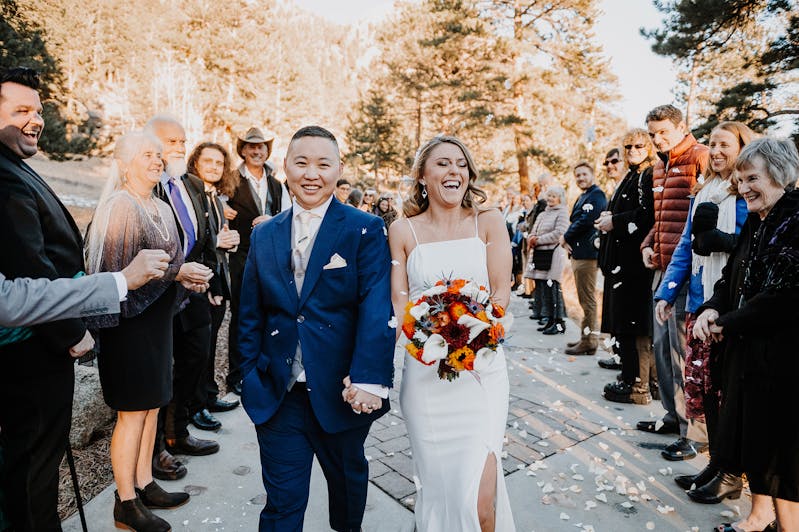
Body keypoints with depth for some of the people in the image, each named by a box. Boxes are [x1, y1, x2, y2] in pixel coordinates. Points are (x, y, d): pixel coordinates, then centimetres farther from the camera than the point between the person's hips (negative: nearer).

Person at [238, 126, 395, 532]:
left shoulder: (365, 230, -7)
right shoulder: (264, 236, 5)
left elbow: (377, 308, -17)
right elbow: (251, 315, 9)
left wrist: (368, 378, -26)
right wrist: (249, 376, 5)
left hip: (343, 391, -1)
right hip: (278, 394, 2)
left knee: (347, 479, 24)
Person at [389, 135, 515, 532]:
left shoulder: (489, 223, 5)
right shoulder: (403, 232, 4)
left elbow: (501, 293, 0)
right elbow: (398, 303, 1)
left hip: (482, 365, 0)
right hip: (425, 372, 1)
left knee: (479, 491, -7)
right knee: (436, 480, 10)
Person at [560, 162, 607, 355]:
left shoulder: (596, 195, -9)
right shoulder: (582, 197, 22)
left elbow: (585, 221, -19)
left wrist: (565, 237, -7)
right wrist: (568, 241, 0)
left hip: (586, 253, -11)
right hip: (578, 253, 11)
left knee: (587, 299, -7)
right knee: (585, 298, 15)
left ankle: (588, 341, -3)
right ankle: (586, 338, 23)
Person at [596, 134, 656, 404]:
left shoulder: (650, 177, -7)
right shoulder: (628, 178, 21)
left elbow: (648, 216, -19)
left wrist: (615, 222, -11)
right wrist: (607, 218, 7)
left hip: (635, 258, -10)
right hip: (620, 258, 10)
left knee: (631, 322, -7)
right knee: (622, 320, 11)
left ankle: (638, 387, 0)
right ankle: (630, 377, 20)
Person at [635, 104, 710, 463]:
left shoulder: (699, 157, -8)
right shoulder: (660, 167, 19)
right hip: (663, 267, 9)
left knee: (684, 348, -5)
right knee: (661, 342, 15)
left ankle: (695, 432, 9)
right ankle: (674, 415, 30)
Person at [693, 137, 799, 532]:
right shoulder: (755, 221, 11)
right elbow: (732, 277, 14)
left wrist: (728, 324, -13)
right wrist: (712, 309, -5)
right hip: (746, 348, 8)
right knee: (751, 436, 18)